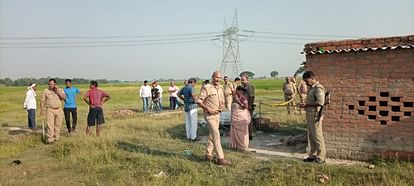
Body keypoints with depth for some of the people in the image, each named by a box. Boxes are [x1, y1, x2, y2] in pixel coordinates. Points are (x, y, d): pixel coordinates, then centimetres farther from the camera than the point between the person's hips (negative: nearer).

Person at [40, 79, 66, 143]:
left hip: (59, 110, 2)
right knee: (50, 124, -10)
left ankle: (56, 138, 18)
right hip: (50, 109, -2)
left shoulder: (60, 90, 5)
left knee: (58, 125, 6)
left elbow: (64, 97, -10)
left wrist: (57, 91, -14)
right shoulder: (46, 91, 3)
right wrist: (42, 110, -2)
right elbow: (42, 100, 4)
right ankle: (50, 139, -12)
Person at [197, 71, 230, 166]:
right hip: (209, 115, -7)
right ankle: (220, 158, -9)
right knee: (216, 135, -12)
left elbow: (222, 102, 19)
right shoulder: (206, 88, -11)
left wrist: (220, 108, -2)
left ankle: (208, 155, 26)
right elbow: (199, 101, -13)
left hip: (217, 114, 7)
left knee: (212, 135, 14)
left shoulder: (220, 89, 10)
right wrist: (208, 109, -19)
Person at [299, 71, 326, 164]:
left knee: (317, 137, -2)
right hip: (310, 115, 10)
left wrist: (306, 104, -19)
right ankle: (312, 156, 24)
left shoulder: (318, 88, -14)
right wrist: (305, 104, 8)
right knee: (311, 137, 15)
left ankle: (320, 158, 7)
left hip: (315, 116, -10)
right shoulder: (312, 88, 16)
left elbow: (320, 102, -23)